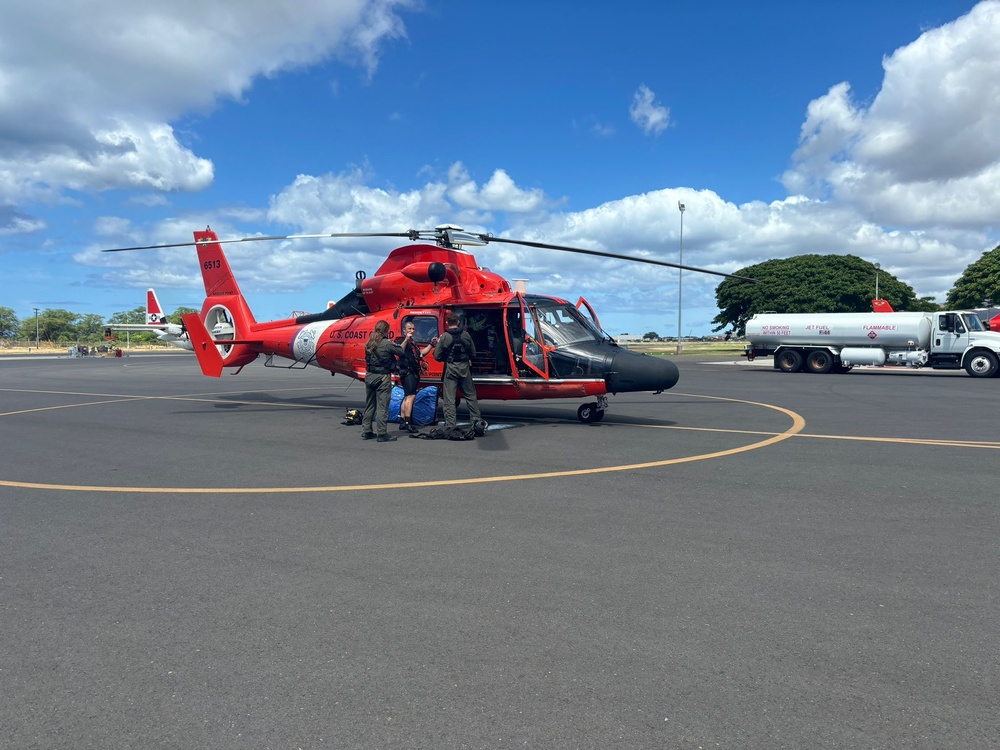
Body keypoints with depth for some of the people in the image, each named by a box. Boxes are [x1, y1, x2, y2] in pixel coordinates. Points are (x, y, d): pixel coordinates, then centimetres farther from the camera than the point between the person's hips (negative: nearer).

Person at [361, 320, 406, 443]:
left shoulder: (369, 343, 5)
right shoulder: (387, 344, -14)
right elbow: (401, 352, -5)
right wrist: (405, 341, 12)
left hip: (369, 376, 7)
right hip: (382, 377, -7)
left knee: (369, 405, 15)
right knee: (382, 406, -1)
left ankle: (366, 432, 21)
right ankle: (382, 434, 1)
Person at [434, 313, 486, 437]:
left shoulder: (444, 337, -8)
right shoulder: (466, 335, 1)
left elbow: (437, 356, -6)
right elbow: (473, 353, 6)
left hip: (450, 369, -3)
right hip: (464, 368, 3)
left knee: (449, 399, 0)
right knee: (470, 395, 12)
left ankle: (449, 427, -2)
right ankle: (478, 422, 13)